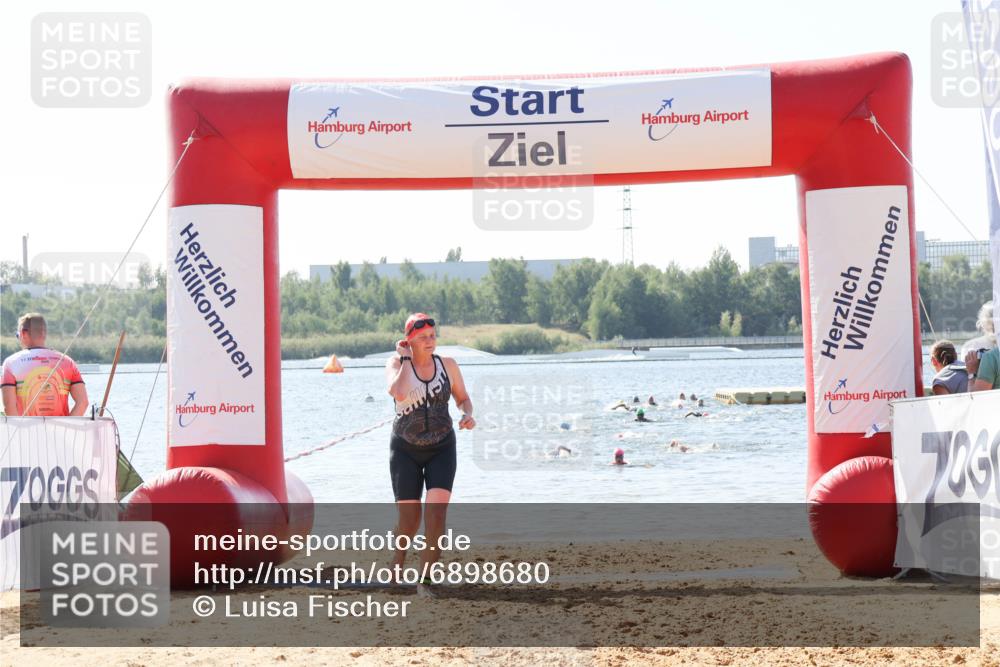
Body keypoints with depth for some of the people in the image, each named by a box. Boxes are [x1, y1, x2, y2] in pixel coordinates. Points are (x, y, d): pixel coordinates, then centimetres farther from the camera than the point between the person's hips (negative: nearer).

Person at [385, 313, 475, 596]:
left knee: (437, 513, -17)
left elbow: (463, 398, 12)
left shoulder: (447, 365, 0)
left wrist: (467, 414, -9)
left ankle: (424, 580, -9)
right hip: (405, 448, -1)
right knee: (409, 519, 2)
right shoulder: (396, 364, -7)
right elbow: (399, 393, -28)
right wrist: (406, 359, -17)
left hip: (441, 448, 1)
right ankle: (399, 556, 36)